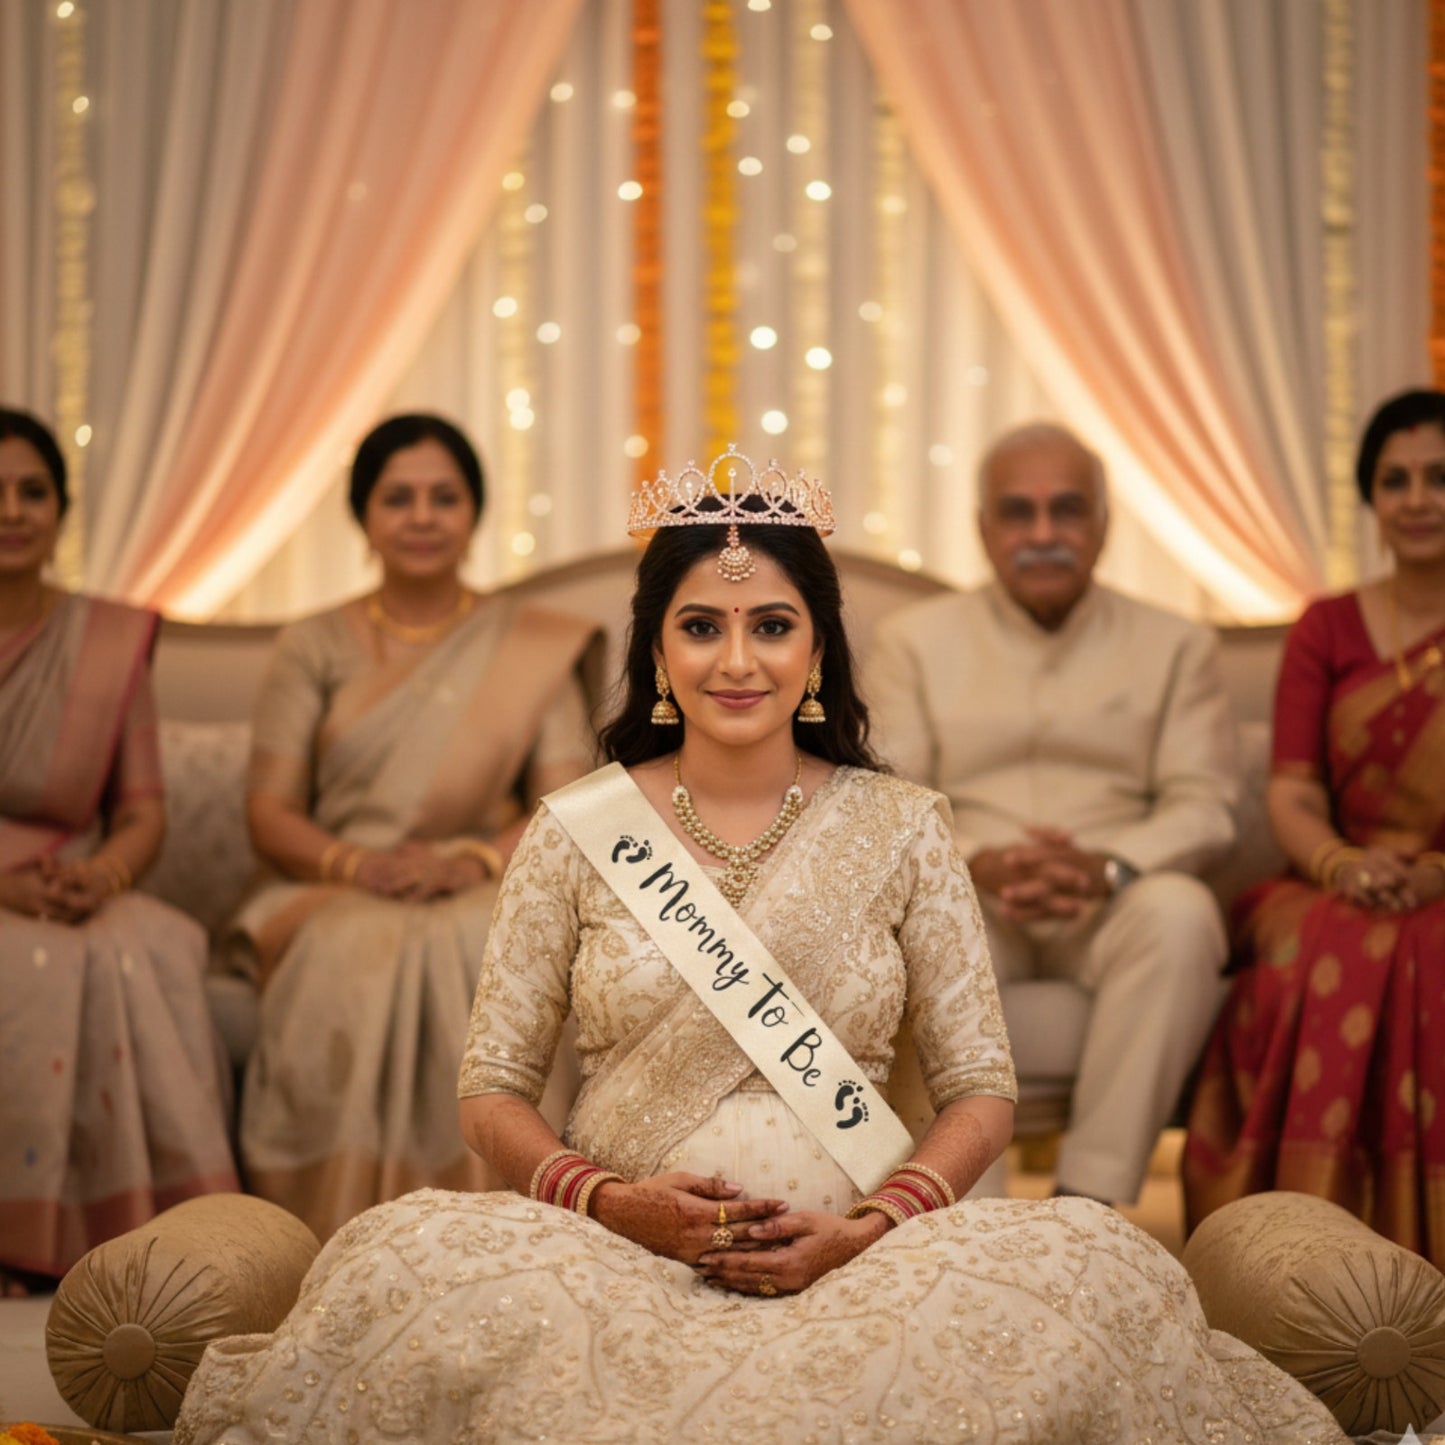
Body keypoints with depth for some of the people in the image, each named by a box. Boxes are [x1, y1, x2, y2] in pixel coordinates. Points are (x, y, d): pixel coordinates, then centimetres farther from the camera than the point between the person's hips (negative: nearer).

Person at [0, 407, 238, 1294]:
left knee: (153, 956, -30)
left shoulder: (113, 640, 10)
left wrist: (101, 874, -14)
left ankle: (128, 1225, -23)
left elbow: (144, 811, 9)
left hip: (80, 898, 2)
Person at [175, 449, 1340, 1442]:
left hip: (860, 1271, 1)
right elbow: (494, 1091, 7)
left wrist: (871, 1228, -11)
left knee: (1096, 1269, -28)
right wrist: (607, 1199, -12)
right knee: (410, 1261, -31)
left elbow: (982, 1092, 7)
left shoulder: (902, 831, 7)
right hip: (616, 1264, -1)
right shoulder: (577, 832, 6)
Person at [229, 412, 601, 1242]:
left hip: (482, 894, 0)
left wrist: (475, 860, -17)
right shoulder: (314, 648, 13)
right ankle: (347, 1231, -33)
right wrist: (356, 863, -15)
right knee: (351, 958, -35)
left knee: (478, 953, -36)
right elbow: (270, 813, 5)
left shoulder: (537, 647, 12)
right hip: (333, 894, 0)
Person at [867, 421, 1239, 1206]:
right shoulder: (915, 638, 14)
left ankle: (1092, 1195, -34)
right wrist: (978, 865, -18)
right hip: (966, 901, 0)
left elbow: (1204, 808, 3)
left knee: (1181, 911, -34)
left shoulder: (1175, 646, 14)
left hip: (1114, 907, 1)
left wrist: (1107, 868, -19)